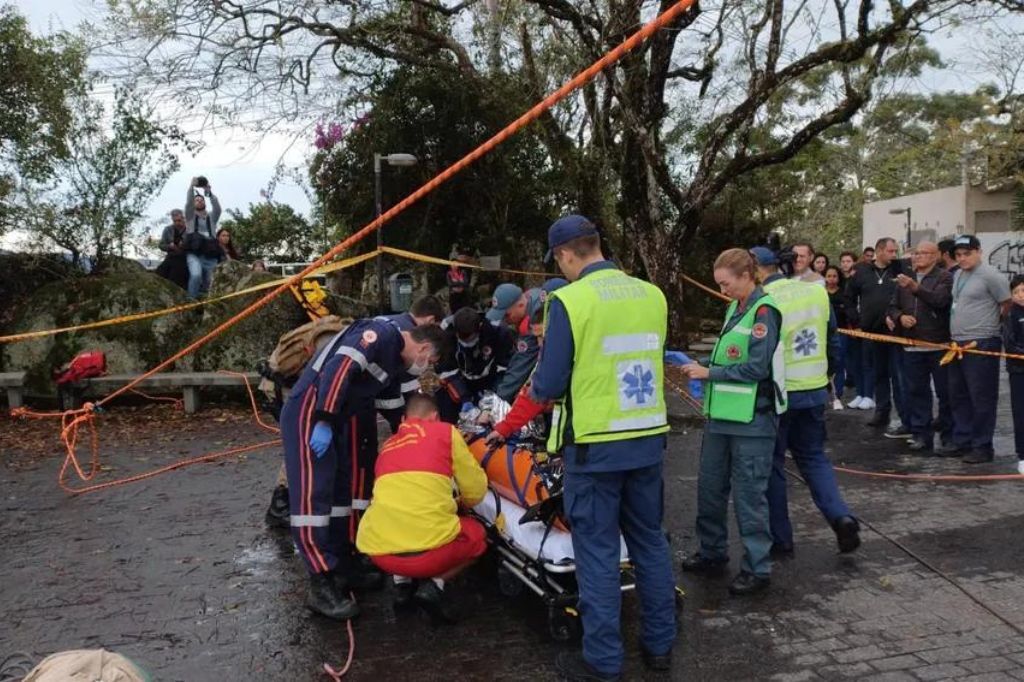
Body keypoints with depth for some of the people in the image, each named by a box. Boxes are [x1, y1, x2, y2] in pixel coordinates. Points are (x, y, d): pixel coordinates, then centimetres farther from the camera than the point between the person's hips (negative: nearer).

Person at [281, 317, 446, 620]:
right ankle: (321, 587, -9)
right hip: (309, 412, -11)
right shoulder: (382, 334, -13)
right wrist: (323, 421, -27)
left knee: (343, 489, 14)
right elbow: (339, 367, -24)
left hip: (334, 420, 11)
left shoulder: (394, 359, 17)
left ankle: (342, 566, 24)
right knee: (312, 494, -10)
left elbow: (365, 398, 23)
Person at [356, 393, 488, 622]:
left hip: (378, 552, 5)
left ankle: (402, 583, 15)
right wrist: (459, 503, 35)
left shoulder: (387, 446, 23)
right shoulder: (445, 431, 11)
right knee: (476, 536, 28)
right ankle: (434, 583, 4)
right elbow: (476, 492, 12)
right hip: (430, 549, -4)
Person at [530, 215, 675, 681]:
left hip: (595, 444, -5)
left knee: (598, 550, 5)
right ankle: (660, 644, 30)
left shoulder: (569, 301, -14)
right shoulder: (652, 295, 3)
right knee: (650, 541, 18)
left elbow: (549, 385, -12)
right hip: (649, 438, 6)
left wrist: (536, 389, 9)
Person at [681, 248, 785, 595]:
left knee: (749, 494, 0)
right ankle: (712, 553, 31)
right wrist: (703, 368, 4)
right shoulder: (735, 308, 13)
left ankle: (758, 568, 12)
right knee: (709, 487, 15)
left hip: (752, 419, -9)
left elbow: (758, 367, -19)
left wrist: (710, 373, -15)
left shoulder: (764, 311, -13)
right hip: (722, 414, 9)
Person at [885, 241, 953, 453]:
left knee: (945, 392, 2)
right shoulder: (905, 279, 15)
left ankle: (949, 436, 13)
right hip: (912, 346, 5)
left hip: (939, 345, -5)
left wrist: (916, 288, -34)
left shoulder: (944, 277, -3)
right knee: (916, 391, 8)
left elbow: (940, 299, -21)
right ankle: (921, 434, 15)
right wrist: (900, 316, -5)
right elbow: (893, 306, 17)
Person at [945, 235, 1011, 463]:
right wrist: (956, 337, 15)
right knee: (959, 396, 15)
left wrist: (992, 327, -1)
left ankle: (982, 446, 4)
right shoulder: (957, 275, 14)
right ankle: (962, 440, 26)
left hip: (981, 345, -9)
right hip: (958, 344, 9)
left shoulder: (990, 275, -11)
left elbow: (1008, 305, -9)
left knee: (981, 398, -3)